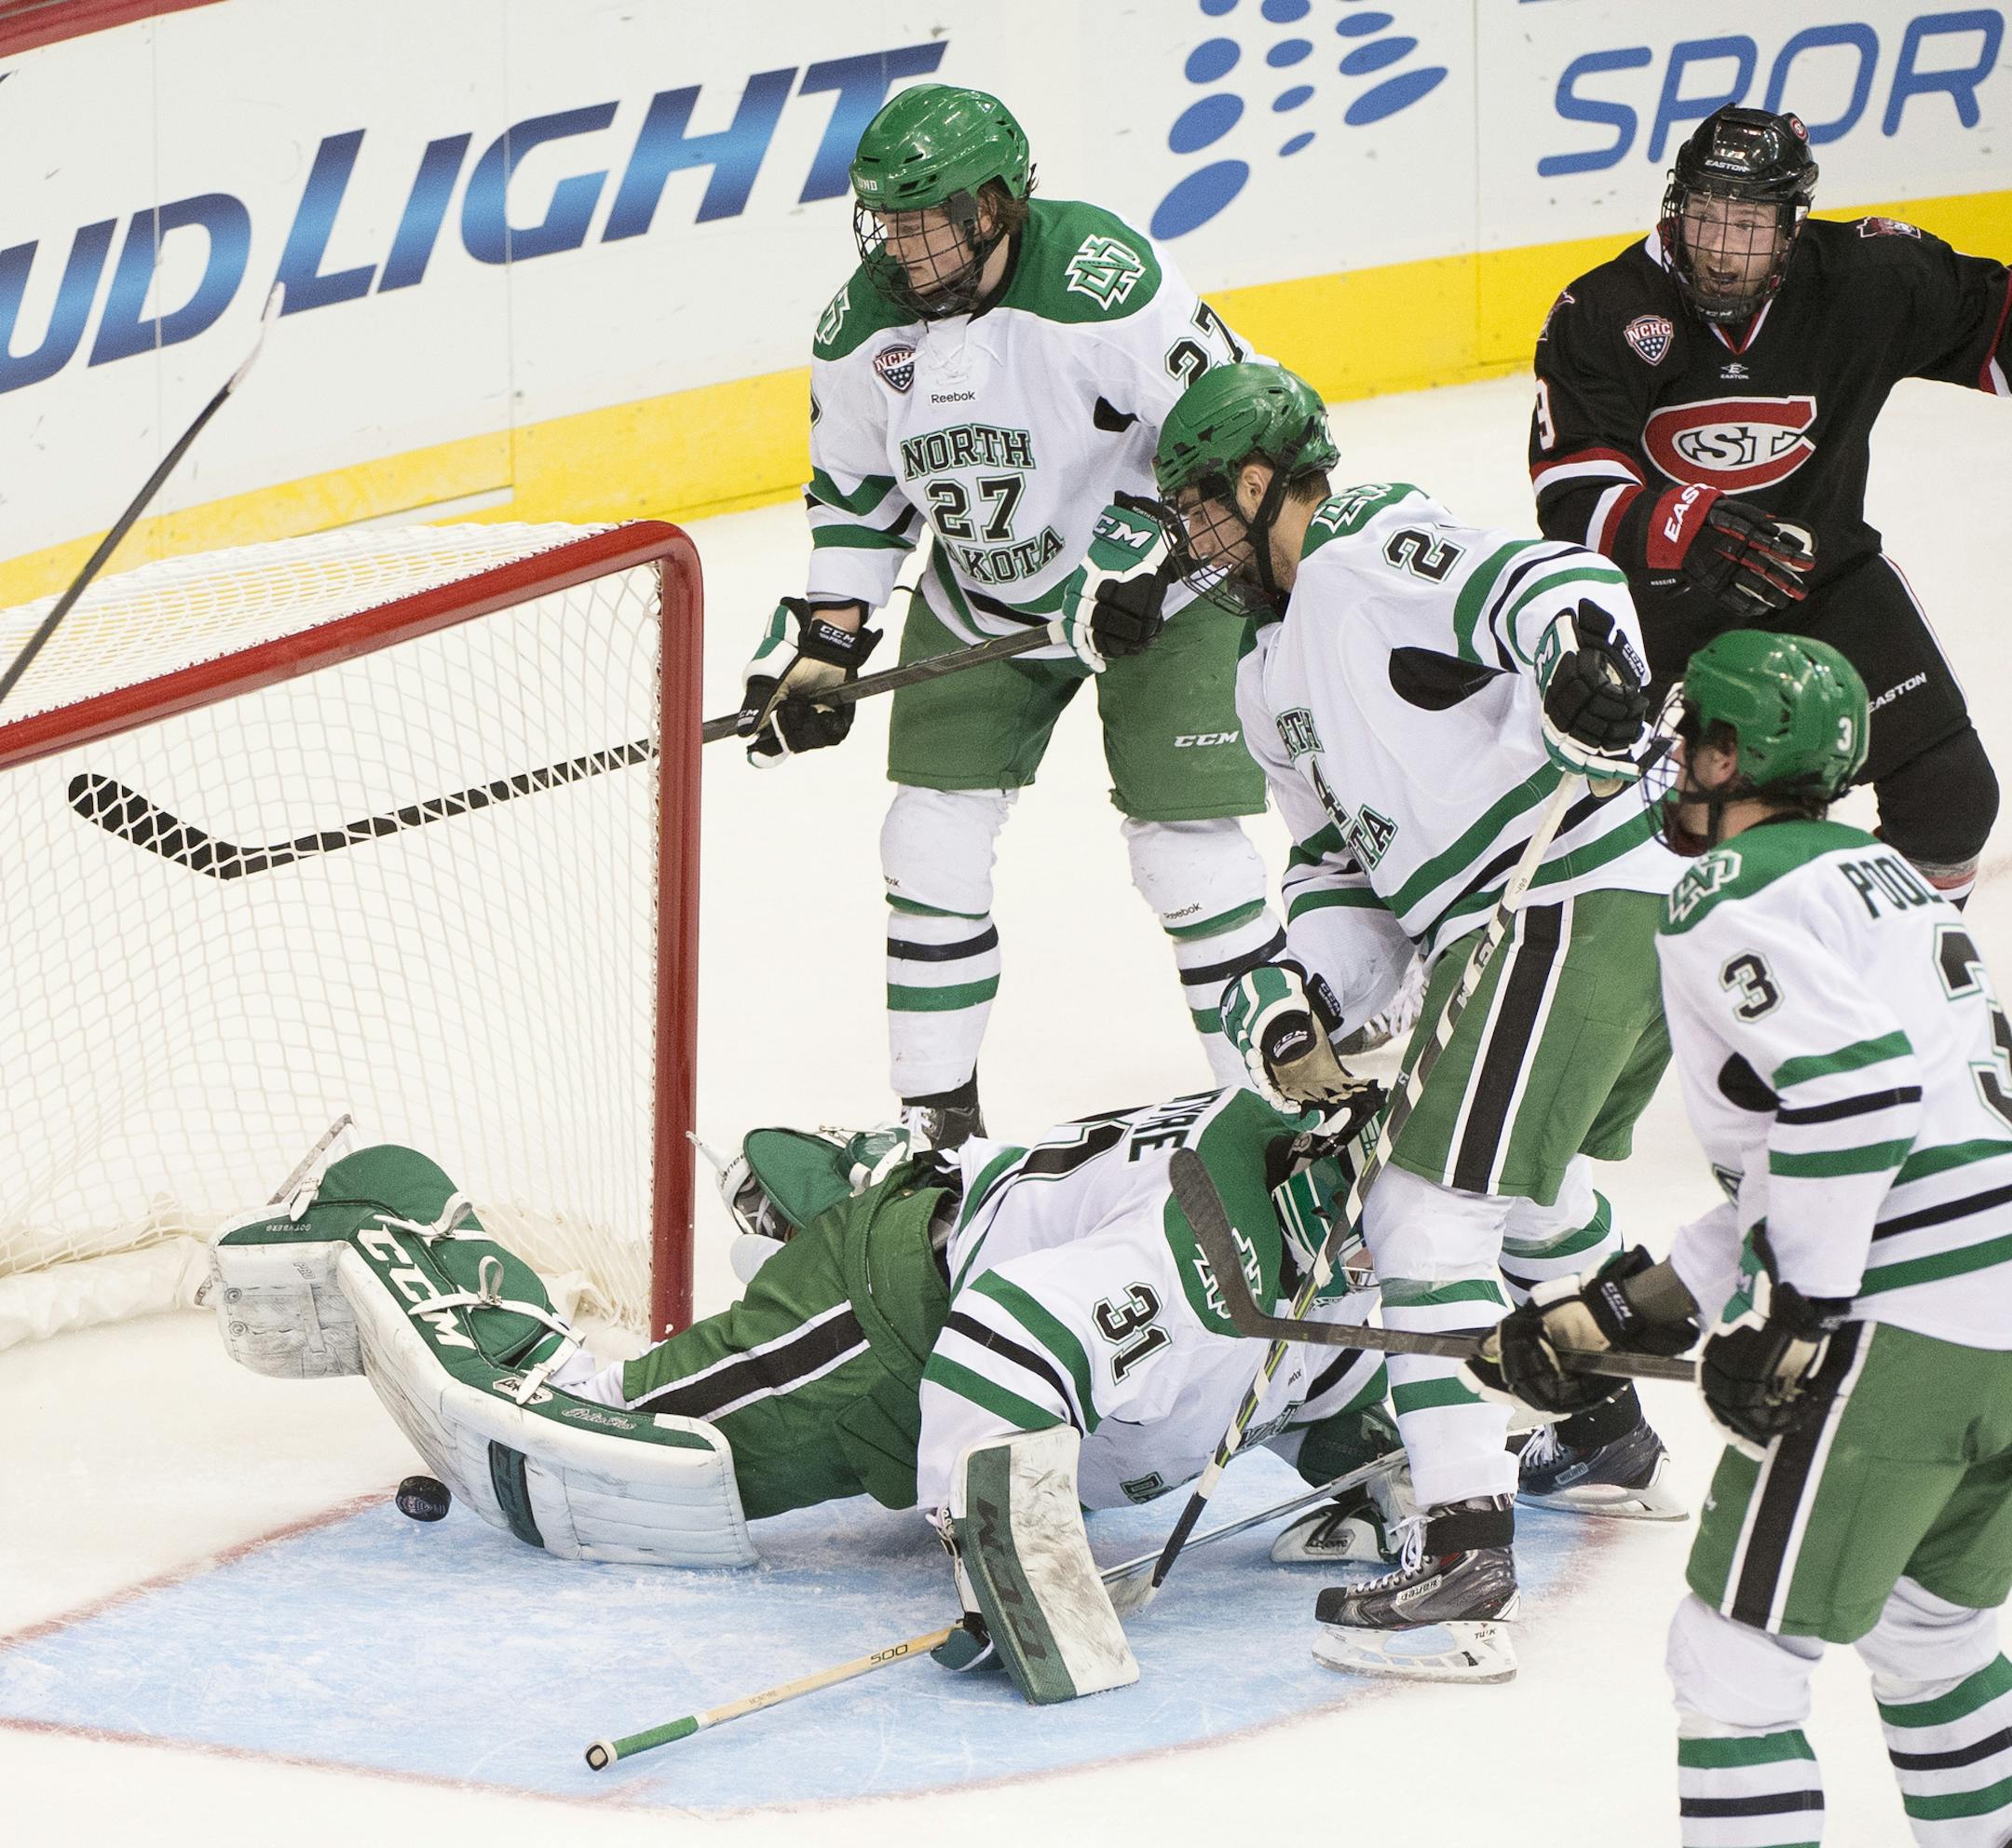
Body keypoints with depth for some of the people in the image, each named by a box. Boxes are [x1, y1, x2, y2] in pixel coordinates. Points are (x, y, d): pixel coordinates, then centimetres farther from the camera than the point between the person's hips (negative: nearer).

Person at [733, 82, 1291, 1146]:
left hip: (1151, 589, -5)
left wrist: (1141, 556, -24)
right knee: (931, 844, -1)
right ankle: (937, 1120, 12)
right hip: (976, 605, 5)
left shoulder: (1104, 281, -27)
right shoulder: (862, 330, -9)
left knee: (1183, 847, -10)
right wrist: (825, 640, 0)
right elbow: (856, 489, 6)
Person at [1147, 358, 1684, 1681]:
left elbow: (1553, 585, -21)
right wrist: (1301, 1008, 6)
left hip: (1579, 899, -11)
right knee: (1533, 1178, 32)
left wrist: (1584, 663, -42)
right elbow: (1342, 860, 22)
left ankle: (1467, 1544, -19)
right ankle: (1612, 1443, 53)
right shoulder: (1273, 680, 23)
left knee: (1432, 1210, -16)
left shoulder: (1377, 553, -7)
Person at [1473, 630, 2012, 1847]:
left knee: (1739, 1654, -3)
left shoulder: (1732, 894, -4)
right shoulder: (1883, 879, 25)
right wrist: (1640, 1305, 21)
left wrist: (1794, 1316, -16)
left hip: (1901, 1326, -9)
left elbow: (1854, 1095, -20)